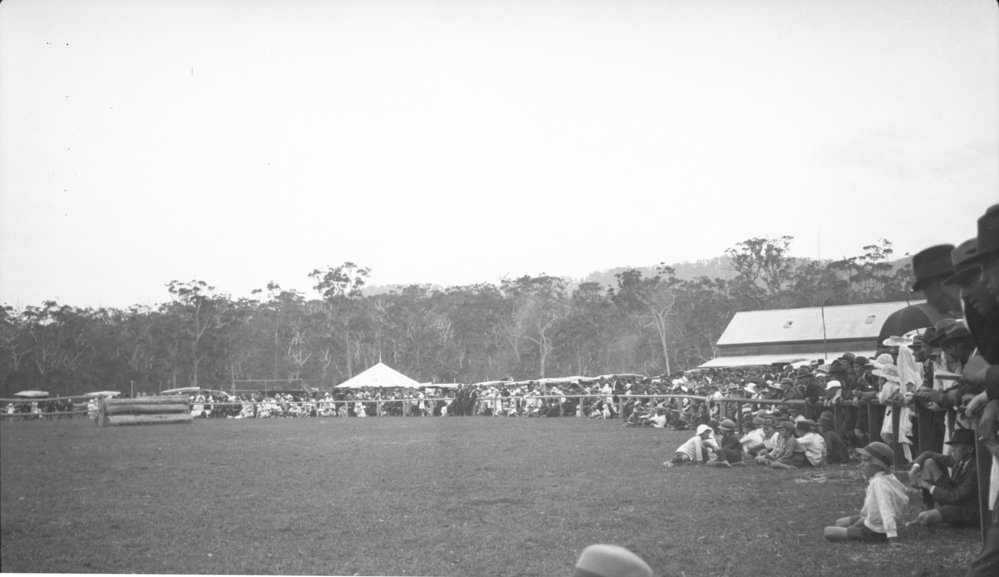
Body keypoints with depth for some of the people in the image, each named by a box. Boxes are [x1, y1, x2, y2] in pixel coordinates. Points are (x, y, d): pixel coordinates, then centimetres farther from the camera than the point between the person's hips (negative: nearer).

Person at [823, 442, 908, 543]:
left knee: (827, 531, -8)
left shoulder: (878, 483, -29)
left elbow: (887, 511, -35)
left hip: (874, 532, -10)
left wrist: (893, 538, -40)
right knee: (839, 523, 25)